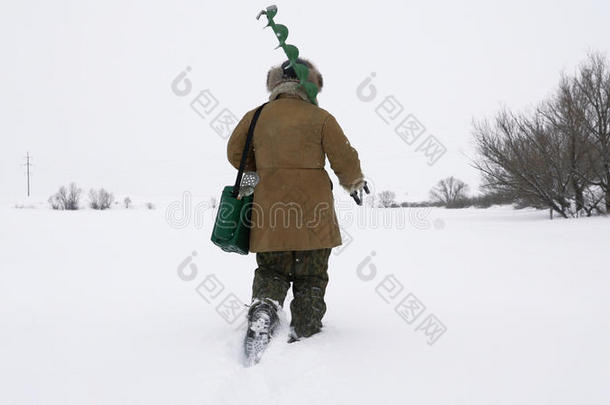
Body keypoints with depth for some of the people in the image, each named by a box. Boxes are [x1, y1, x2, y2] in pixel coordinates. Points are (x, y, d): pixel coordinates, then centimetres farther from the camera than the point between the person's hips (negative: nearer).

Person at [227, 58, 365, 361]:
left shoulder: (256, 116, 8)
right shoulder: (320, 118, 0)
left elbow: (235, 153, 11)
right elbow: (345, 160, -2)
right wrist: (353, 182, 18)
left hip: (270, 211, 2)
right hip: (313, 211, -2)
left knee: (271, 271, 14)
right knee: (311, 279, 10)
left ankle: (264, 306, -13)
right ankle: (304, 335, 8)